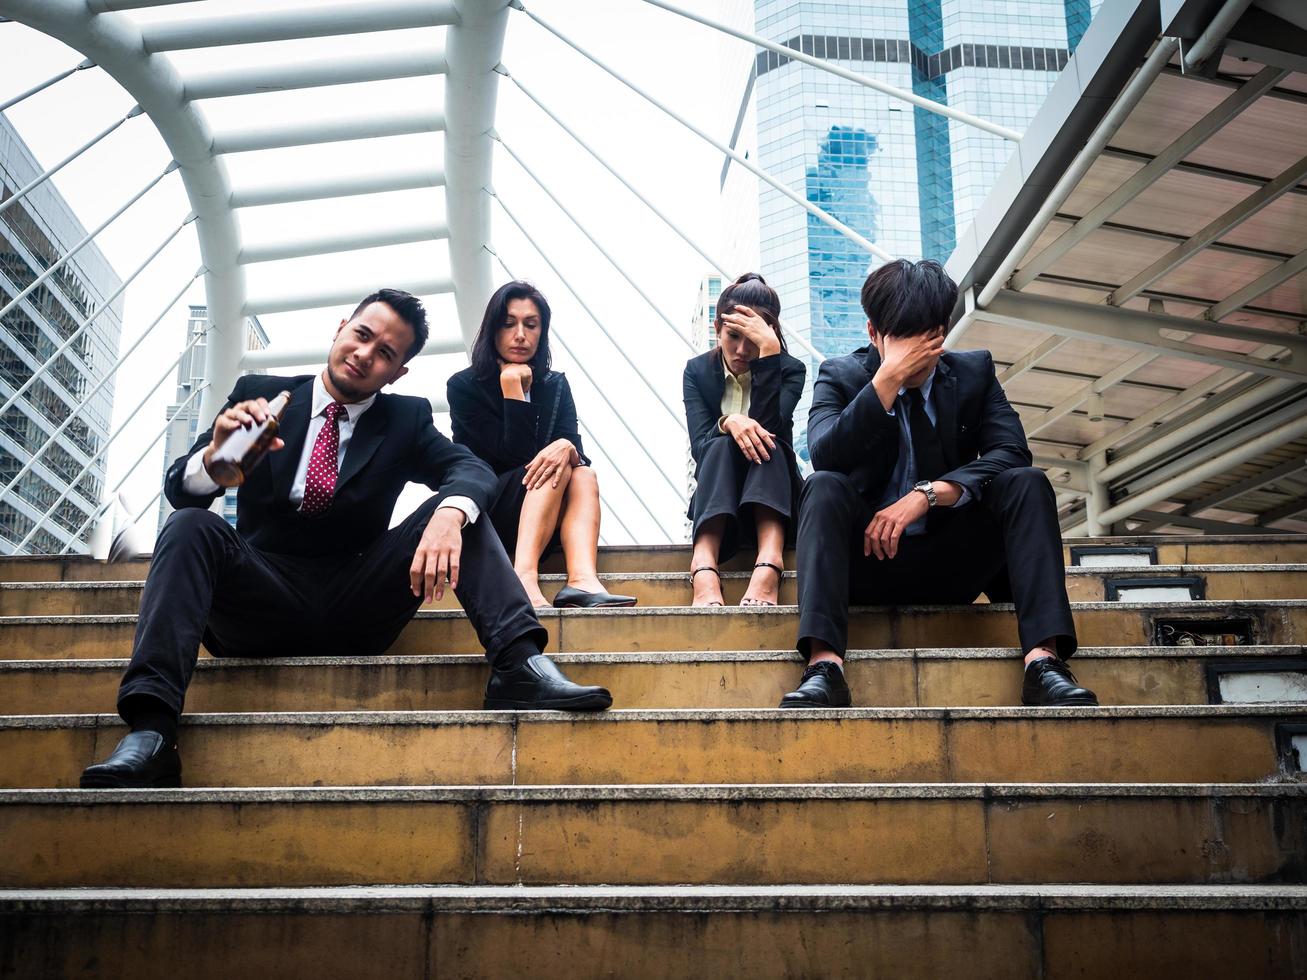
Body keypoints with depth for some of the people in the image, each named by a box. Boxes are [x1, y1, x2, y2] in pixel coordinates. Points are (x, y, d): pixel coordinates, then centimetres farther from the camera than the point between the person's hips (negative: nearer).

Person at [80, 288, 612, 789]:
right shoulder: (259, 395, 8)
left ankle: (519, 665, -32)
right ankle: (149, 732, -39)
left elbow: (472, 469, -7)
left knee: (458, 509, -15)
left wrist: (449, 515, -31)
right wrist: (214, 453, -24)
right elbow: (179, 490, 1)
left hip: (358, 608, 1)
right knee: (191, 527, -27)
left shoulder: (407, 418, 11)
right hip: (266, 599, 0)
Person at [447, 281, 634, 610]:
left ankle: (583, 580, -46)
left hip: (542, 519, 4)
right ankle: (525, 577, -45)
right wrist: (512, 385, -17)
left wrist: (566, 447, -32)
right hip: (478, 513, -4)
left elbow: (576, 446, -8)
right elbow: (515, 455, -16)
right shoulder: (464, 386, -6)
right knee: (557, 468, -25)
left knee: (582, 473, -23)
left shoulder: (555, 385, 7)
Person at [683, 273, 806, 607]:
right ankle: (704, 569, -53)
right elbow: (700, 446, -11)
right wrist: (727, 422, -33)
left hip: (772, 503, 0)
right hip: (717, 504, 0)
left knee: (766, 440, -30)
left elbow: (767, 426, -22)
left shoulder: (789, 369, -1)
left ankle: (769, 564, -51)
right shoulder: (697, 370, 3)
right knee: (722, 445, -30)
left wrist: (769, 350, -25)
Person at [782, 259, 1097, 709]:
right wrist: (888, 377, -24)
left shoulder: (974, 371, 6)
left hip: (952, 560, 2)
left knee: (1028, 483, -21)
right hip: (870, 556, -1)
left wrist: (927, 494, -25)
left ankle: (1044, 659, -34)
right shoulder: (841, 376, 0)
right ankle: (823, 666, -45)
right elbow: (825, 456, -19)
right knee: (824, 487, -30)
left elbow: (1011, 453, -10)